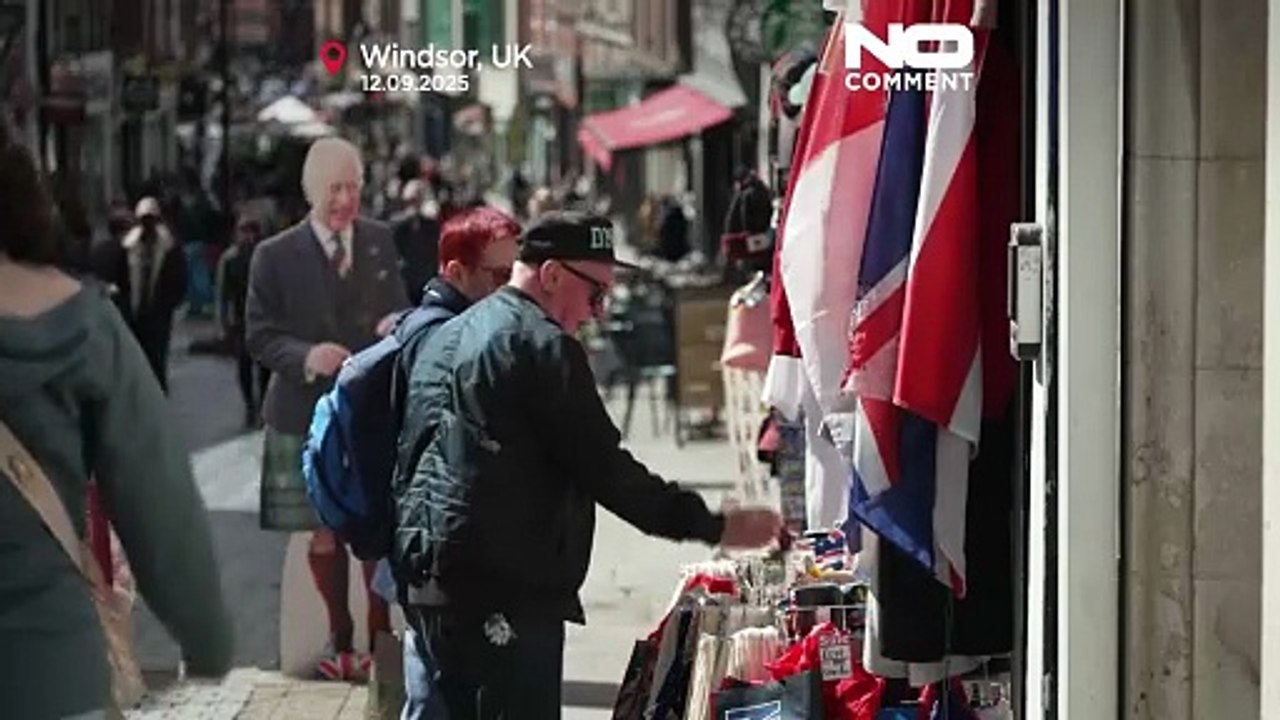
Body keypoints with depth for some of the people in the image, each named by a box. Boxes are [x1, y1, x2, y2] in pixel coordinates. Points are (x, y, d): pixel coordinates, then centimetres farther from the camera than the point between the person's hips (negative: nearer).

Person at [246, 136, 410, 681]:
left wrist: (400, 323, -12)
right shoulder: (275, 256, -4)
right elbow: (259, 336, -4)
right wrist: (306, 356, -21)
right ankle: (339, 641, 19)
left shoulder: (380, 242, 6)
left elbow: (397, 306, 12)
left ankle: (381, 636, 12)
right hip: (309, 413, -2)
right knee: (325, 532, 6)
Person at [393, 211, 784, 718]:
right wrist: (715, 527, -8)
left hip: (429, 582, 10)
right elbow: (605, 471, -13)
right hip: (505, 594, -10)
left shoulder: (445, 339, 19)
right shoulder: (542, 346, -11)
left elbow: (408, 461, 22)